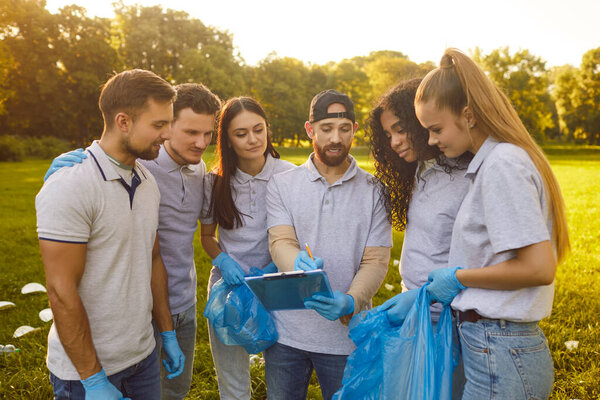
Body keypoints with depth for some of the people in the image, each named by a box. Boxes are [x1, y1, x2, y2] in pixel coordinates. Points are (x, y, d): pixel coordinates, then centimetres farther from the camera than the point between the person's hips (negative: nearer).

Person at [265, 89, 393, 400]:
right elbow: (280, 243, -9)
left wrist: (350, 302, -23)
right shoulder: (281, 184, 2)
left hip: (347, 335, 0)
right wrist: (300, 264, -33)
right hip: (286, 332, 1)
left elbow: (376, 261, -5)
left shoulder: (373, 190, 0)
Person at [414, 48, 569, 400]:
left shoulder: (502, 164, -17)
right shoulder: (491, 162, 11)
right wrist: (418, 295, 14)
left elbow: (538, 268, -23)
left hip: (499, 357, -9)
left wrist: (458, 277, -11)